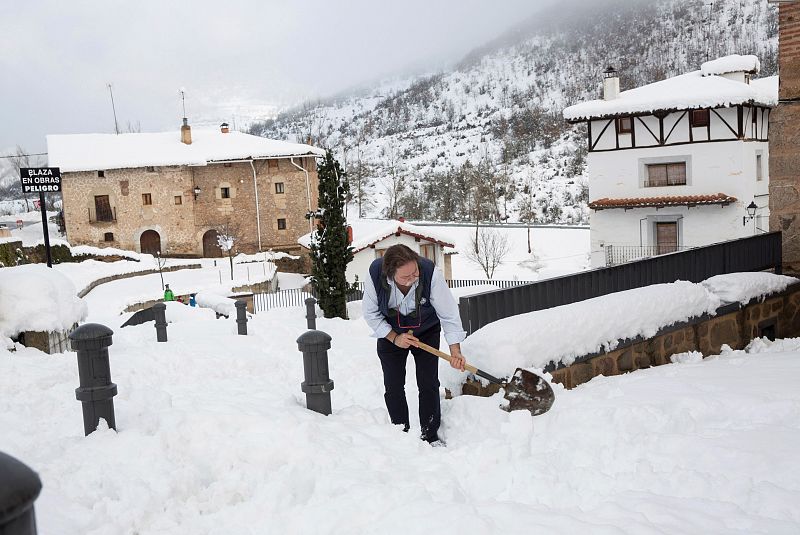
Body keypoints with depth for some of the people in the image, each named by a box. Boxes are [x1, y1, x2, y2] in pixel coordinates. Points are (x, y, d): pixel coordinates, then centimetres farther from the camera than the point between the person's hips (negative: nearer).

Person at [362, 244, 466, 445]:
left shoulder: (430, 273, -35)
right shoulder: (375, 275, -31)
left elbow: (448, 313, -25)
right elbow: (371, 314, -14)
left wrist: (455, 350, -30)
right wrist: (395, 338, -22)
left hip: (426, 332, -1)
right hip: (390, 334, 1)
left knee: (429, 384, 0)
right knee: (393, 388, 2)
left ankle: (430, 435, 14)